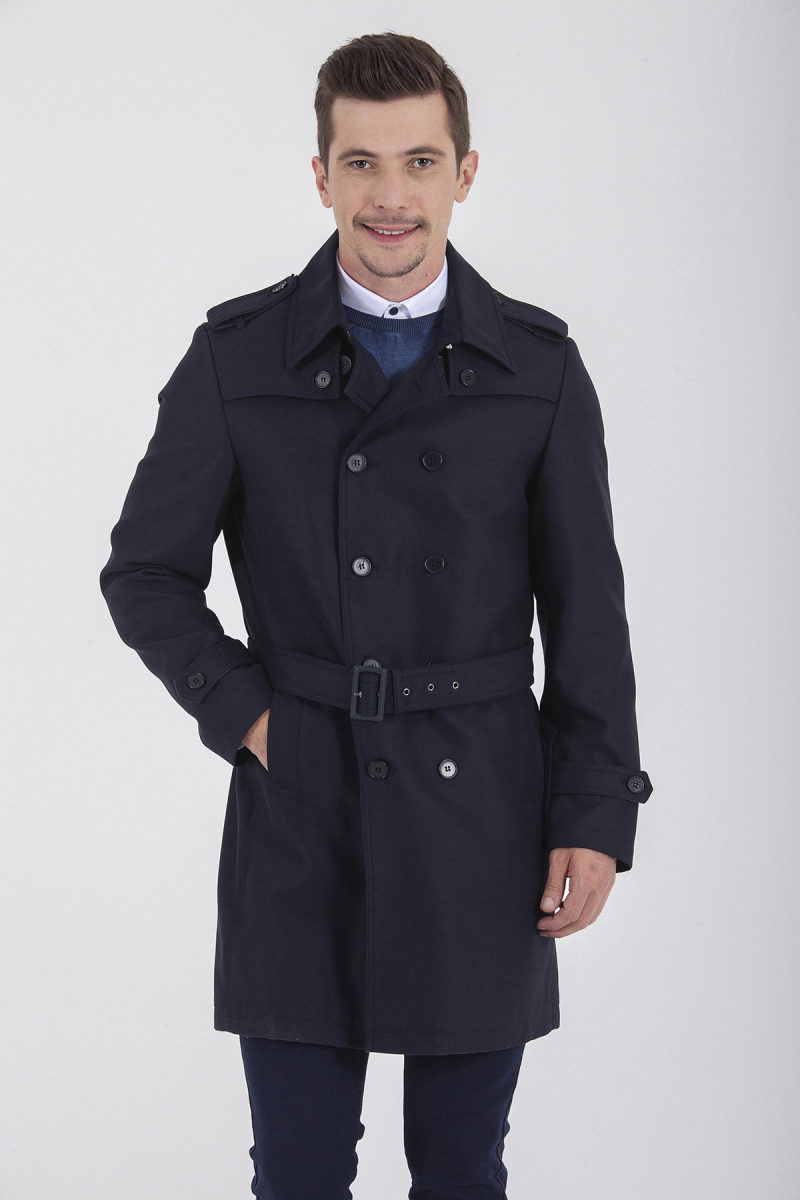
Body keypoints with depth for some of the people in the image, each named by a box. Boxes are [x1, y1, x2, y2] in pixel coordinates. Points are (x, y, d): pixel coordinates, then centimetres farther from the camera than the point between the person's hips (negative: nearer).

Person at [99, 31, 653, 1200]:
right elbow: (146, 571, 7)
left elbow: (586, 609, 3)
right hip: (299, 813, 0)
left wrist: (596, 818, -2)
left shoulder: (540, 369, 1)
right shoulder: (237, 357, 0)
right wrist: (240, 710, -6)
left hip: (480, 813, 1)